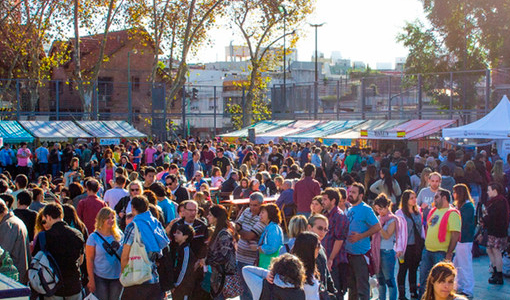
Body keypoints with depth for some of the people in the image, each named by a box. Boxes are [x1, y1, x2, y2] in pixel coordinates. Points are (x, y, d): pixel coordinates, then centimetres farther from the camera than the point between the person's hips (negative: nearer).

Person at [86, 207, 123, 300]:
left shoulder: (119, 234, 4)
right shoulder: (94, 237, -6)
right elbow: (89, 260, -5)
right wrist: (91, 280, -8)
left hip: (117, 277, 3)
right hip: (100, 278, -3)